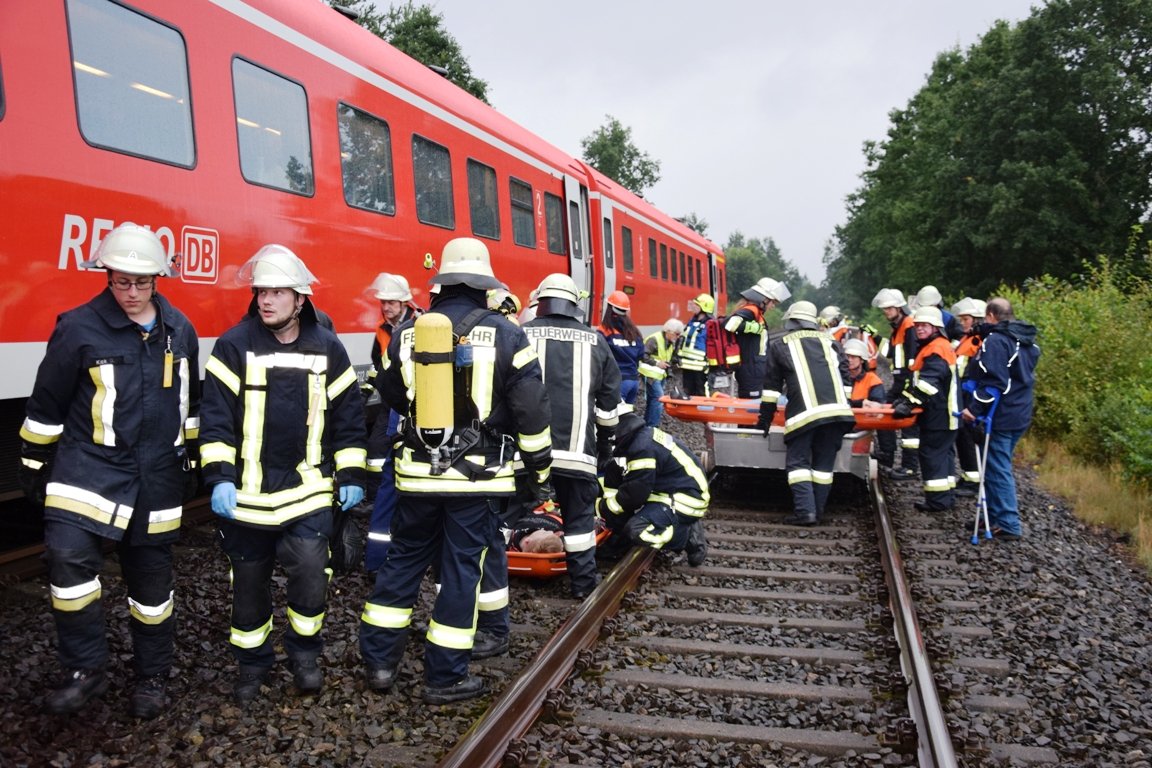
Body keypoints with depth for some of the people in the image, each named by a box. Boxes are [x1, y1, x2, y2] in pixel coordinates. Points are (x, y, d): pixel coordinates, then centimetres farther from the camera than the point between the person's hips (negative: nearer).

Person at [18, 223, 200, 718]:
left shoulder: (179, 329, 4)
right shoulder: (79, 328, -9)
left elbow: (191, 401, 16)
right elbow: (46, 403, 0)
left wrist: (190, 456, 19)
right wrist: (33, 463, 5)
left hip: (157, 474, 3)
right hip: (89, 464, -3)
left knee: (151, 575, 10)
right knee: (69, 554, -23)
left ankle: (152, 676, 27)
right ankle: (86, 669, -3)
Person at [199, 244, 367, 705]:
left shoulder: (327, 348, 2)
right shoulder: (234, 345, -3)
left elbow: (348, 415, 8)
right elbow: (215, 417, -5)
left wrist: (351, 476, 7)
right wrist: (219, 477, -13)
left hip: (308, 490, 0)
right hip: (247, 493, 0)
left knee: (310, 576, -7)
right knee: (249, 583, 11)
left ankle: (304, 654, 20)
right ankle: (252, 664, 32)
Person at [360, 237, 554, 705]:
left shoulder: (407, 336, 3)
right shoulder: (505, 335, -7)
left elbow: (393, 397, 17)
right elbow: (531, 411, -7)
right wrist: (540, 472, 3)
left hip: (418, 473, 3)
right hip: (477, 476, -3)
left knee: (403, 561, 17)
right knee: (462, 569, 6)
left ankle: (379, 660, 24)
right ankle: (445, 677, 15)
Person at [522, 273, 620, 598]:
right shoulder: (595, 341, 9)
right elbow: (609, 399, 12)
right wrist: (606, 441, 22)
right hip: (576, 447, 1)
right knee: (579, 514, 13)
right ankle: (583, 581, 19)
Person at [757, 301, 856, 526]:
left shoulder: (779, 345, 16)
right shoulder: (828, 341, 23)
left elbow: (772, 384, 15)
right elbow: (844, 375, 23)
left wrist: (765, 419, 20)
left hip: (804, 412, -3)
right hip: (837, 409, 3)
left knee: (798, 462, 3)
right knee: (824, 463, 11)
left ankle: (805, 511, -9)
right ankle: (817, 512, 12)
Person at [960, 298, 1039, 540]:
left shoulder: (995, 341, -16)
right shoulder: (1026, 341, 14)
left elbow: (992, 382, -23)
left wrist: (975, 408, -20)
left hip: (1000, 417, -9)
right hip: (1021, 414, 9)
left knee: (998, 470, -3)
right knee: (999, 466, 18)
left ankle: (1009, 525, -2)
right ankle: (994, 516, 24)